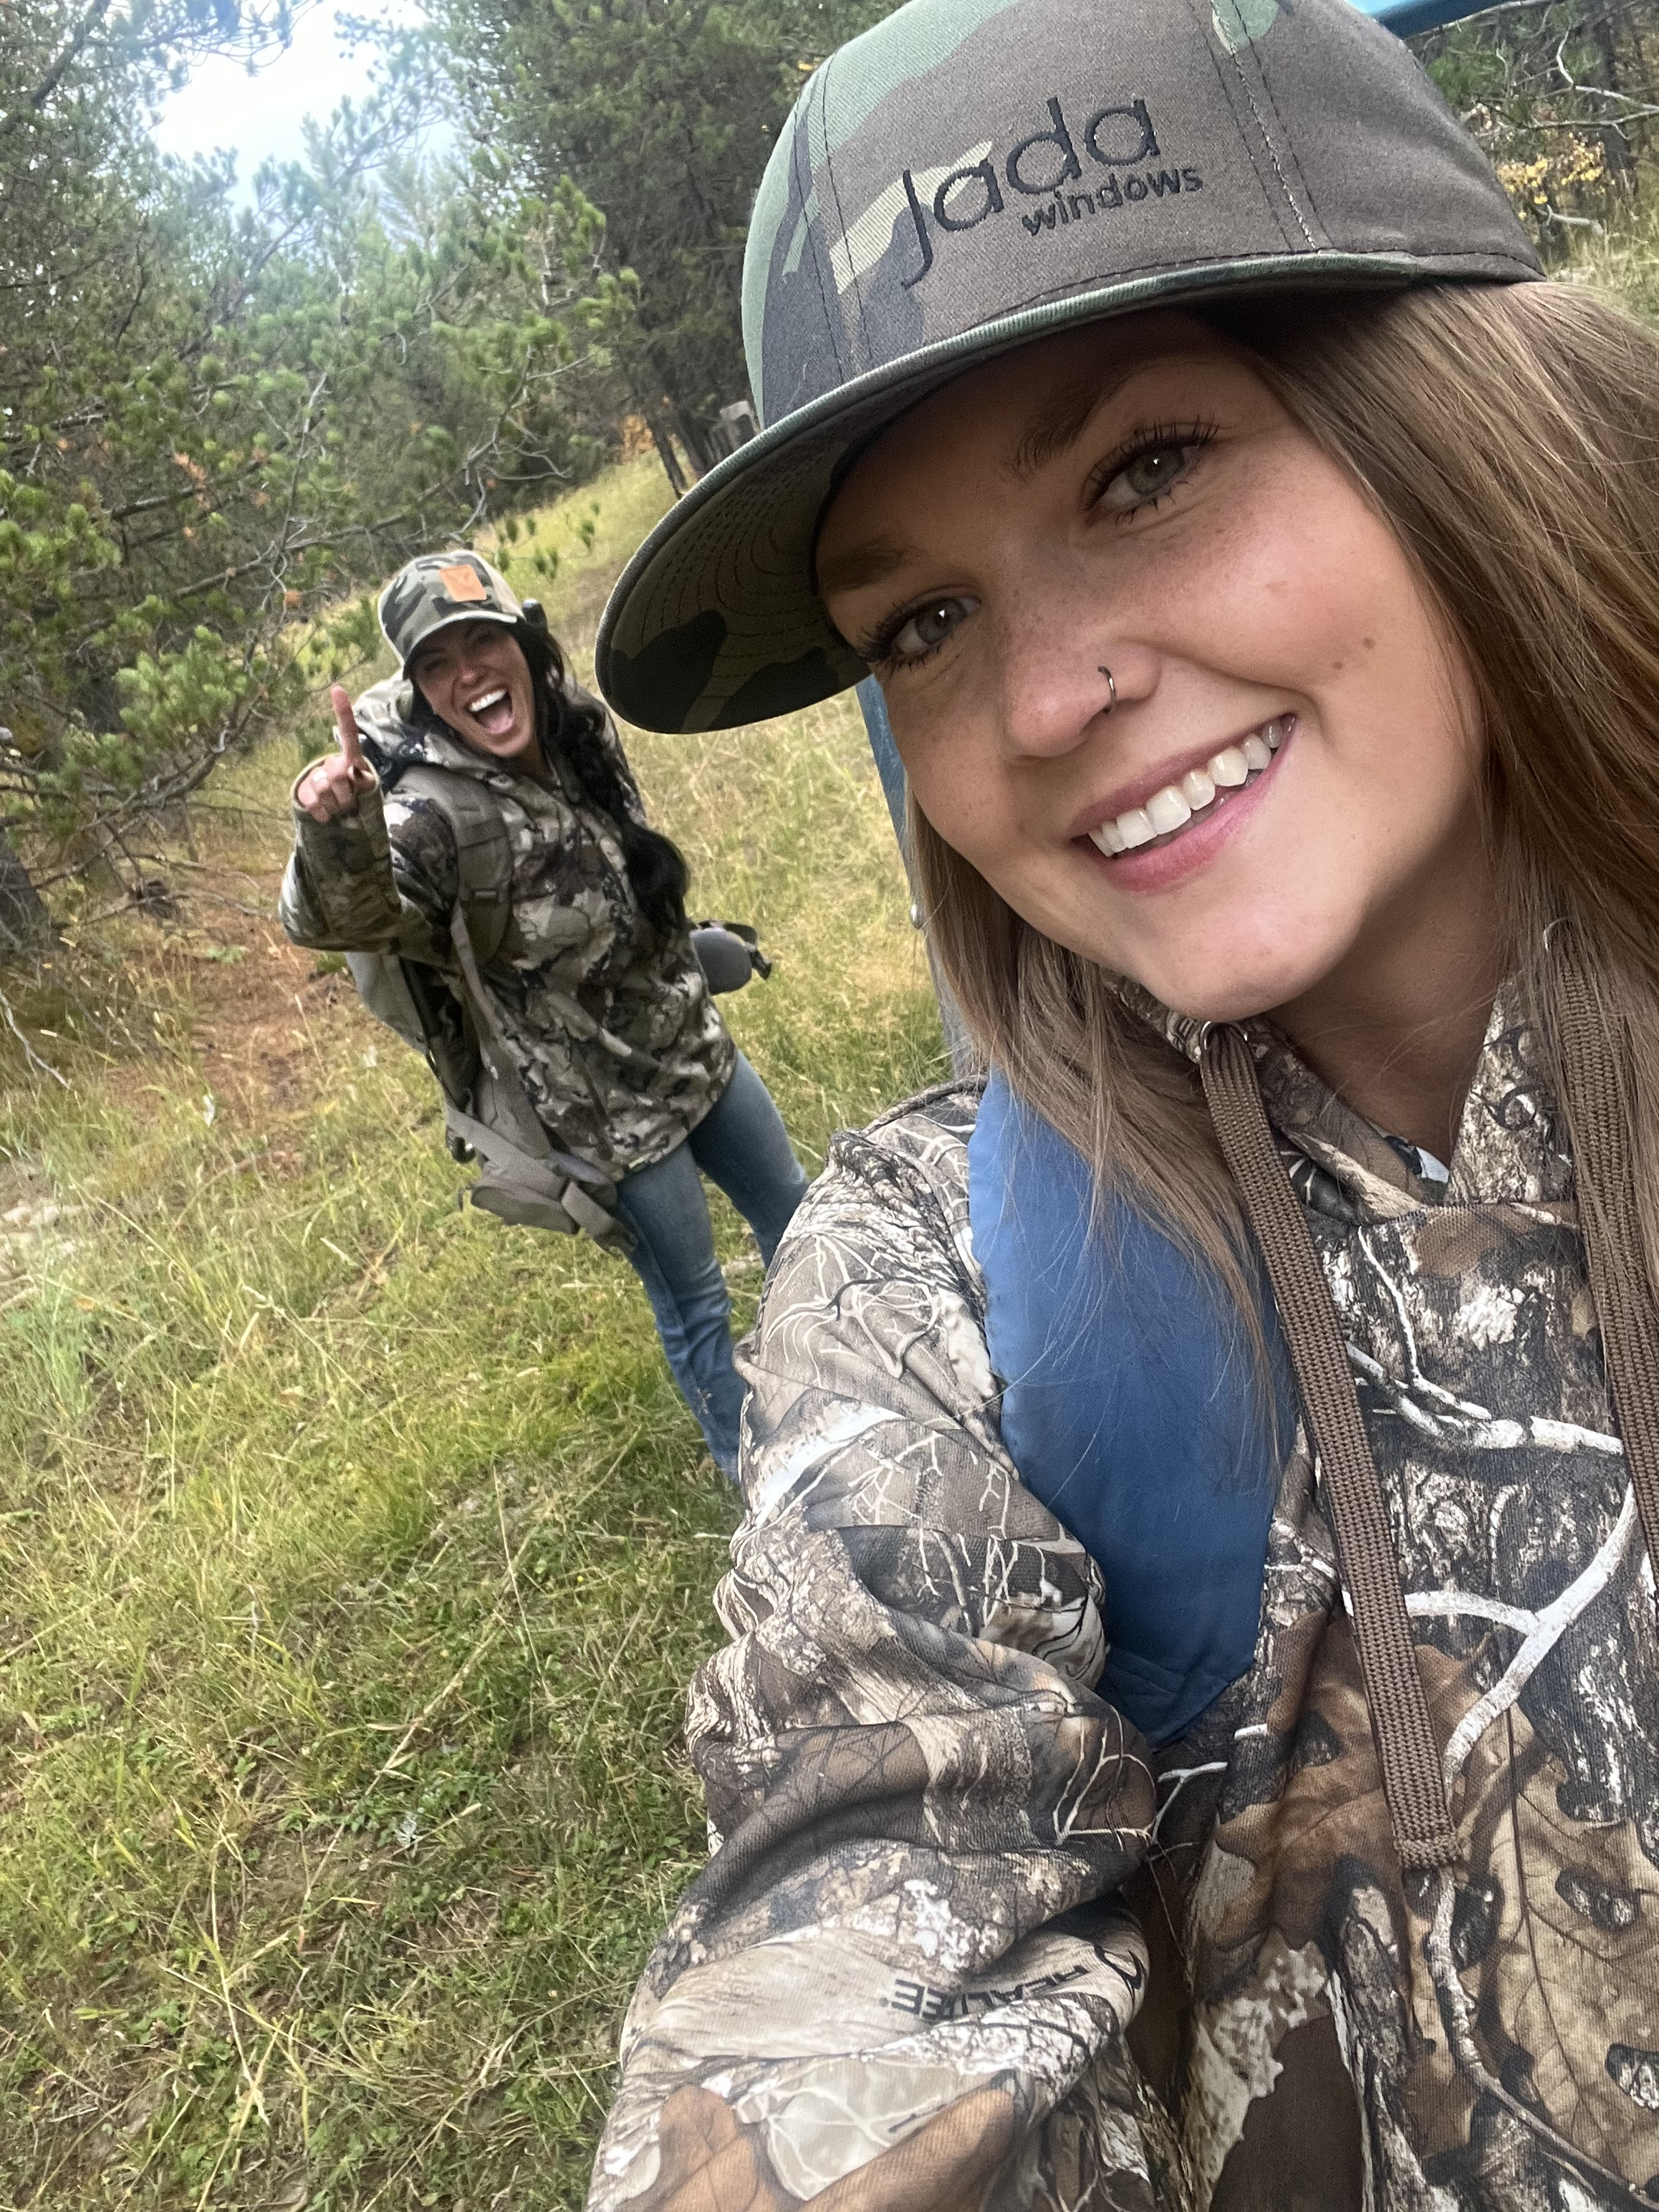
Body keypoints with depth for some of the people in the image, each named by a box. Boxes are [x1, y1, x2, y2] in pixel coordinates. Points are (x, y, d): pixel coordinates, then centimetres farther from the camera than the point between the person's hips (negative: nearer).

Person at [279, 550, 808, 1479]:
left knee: (793, 1215, 26)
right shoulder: (434, 817, -28)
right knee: (696, 1304, 12)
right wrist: (333, 828, -66)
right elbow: (339, 915, -46)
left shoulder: (584, 727, -9)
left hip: (698, 1048, 7)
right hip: (610, 1109, -7)